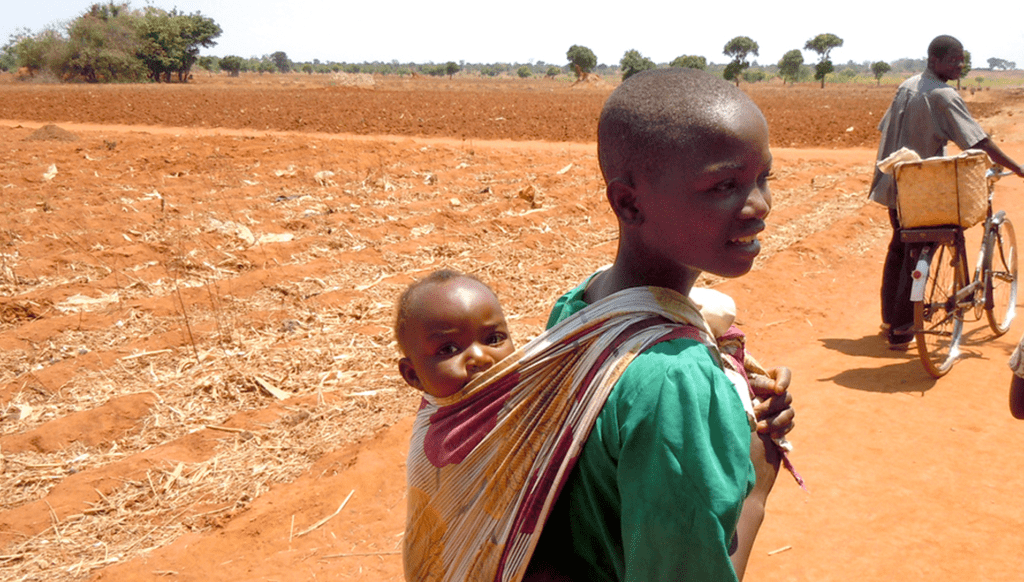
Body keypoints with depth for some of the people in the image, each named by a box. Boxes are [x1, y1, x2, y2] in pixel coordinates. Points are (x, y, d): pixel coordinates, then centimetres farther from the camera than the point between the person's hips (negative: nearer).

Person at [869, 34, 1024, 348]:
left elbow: (886, 130, 15)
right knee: (917, 255, 0)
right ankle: (901, 329, 2)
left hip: (894, 184, 8)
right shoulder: (944, 96, -17)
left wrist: (883, 174, 27)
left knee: (899, 248, 18)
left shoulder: (907, 86, 7)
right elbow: (979, 142, -19)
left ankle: (889, 319, 27)